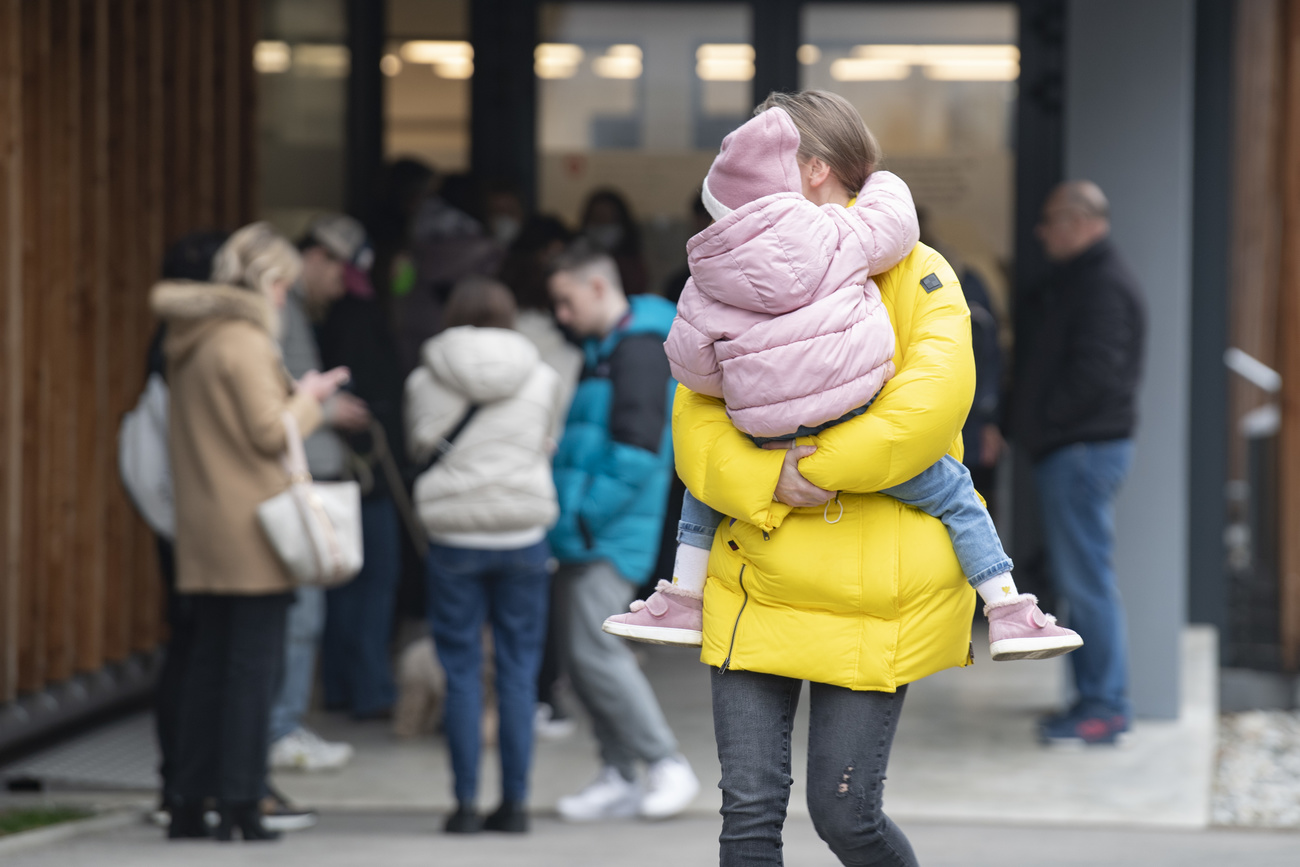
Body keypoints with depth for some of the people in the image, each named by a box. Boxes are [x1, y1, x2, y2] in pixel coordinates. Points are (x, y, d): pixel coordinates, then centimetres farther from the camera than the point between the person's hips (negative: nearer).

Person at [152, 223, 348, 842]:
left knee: (207, 663, 11)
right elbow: (271, 433, -15)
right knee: (254, 665, -3)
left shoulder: (190, 341, 11)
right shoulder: (246, 343, -14)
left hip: (201, 528, 8)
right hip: (251, 530, -8)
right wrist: (307, 398, 2)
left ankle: (190, 804, 10)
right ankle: (239, 804, -4)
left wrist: (298, 395, 18)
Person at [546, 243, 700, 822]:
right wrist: (572, 515, 13)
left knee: (595, 649, -15)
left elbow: (637, 448, -20)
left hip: (611, 534, -10)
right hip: (586, 533, 10)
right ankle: (620, 778, 13)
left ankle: (667, 765, -7)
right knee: (580, 653, 8)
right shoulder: (600, 347, 18)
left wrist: (587, 514, -18)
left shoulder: (638, 347, -13)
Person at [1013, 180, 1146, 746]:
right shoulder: (1078, 279, 19)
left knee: (1086, 580, -9)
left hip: (1083, 451, -11)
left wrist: (1047, 419, -14)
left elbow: (1098, 372, -23)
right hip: (1072, 450, 11)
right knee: (1079, 578, 12)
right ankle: (1098, 700, 16)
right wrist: (1031, 425, 12)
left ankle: (1104, 707, -6)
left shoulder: (1104, 285, -14)